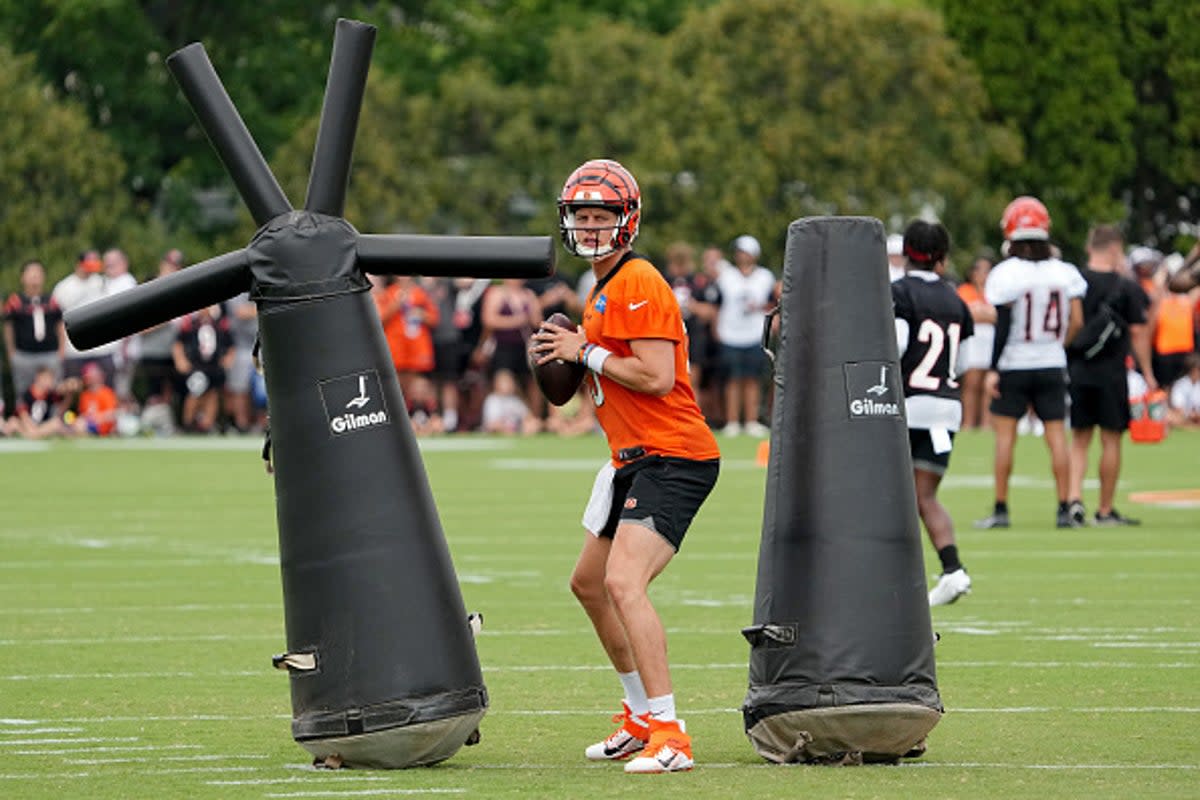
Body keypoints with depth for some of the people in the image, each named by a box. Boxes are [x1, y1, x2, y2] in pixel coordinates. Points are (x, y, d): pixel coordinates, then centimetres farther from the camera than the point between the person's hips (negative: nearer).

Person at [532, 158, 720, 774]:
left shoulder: (639, 285, -16)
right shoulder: (602, 290, 16)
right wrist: (569, 360, 7)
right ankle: (641, 718, 33)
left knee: (623, 583, -23)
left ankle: (669, 737, -24)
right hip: (635, 460, 11)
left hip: (672, 457, -11)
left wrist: (586, 353, -14)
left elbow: (656, 377, -24)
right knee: (589, 583, 21)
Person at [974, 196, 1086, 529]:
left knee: (1005, 435, 2)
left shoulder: (1004, 274, -10)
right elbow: (1076, 321, 2)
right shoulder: (1064, 273, 1)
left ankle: (1000, 509, 2)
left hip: (1014, 365, -3)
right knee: (1056, 435, 4)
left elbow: (1002, 327, -12)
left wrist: (993, 370, -8)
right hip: (1051, 365, 3)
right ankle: (1063, 510, 3)